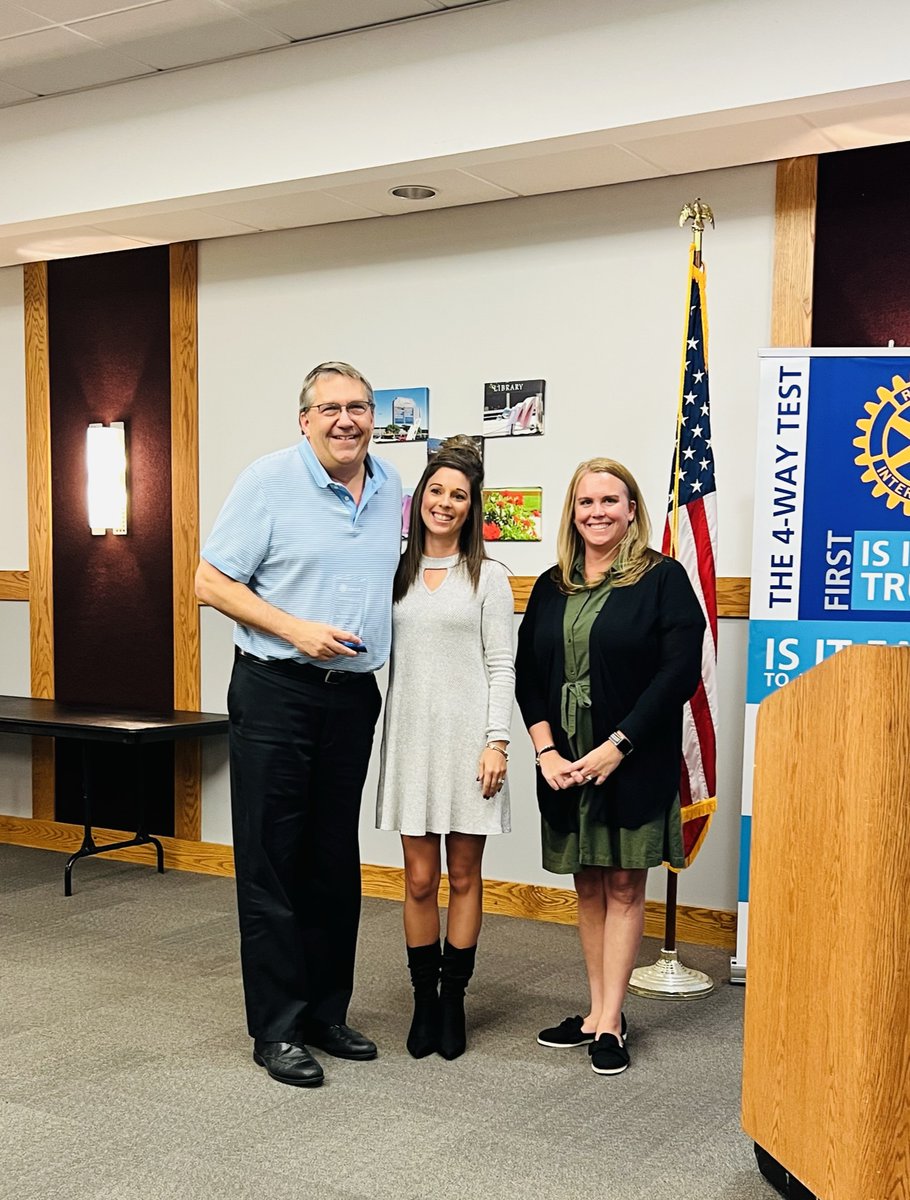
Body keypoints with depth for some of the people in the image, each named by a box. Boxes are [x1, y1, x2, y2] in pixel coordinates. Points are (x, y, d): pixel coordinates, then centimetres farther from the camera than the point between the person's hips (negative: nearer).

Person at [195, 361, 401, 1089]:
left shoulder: (391, 489, 8)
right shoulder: (269, 481, -8)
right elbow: (212, 582, -8)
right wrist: (296, 629, -18)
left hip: (355, 695, 5)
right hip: (276, 693, -5)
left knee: (336, 863, 13)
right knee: (272, 864, 0)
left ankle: (326, 1012, 26)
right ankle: (276, 1029, 10)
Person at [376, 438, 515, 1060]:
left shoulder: (488, 578, 2)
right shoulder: (395, 576, 9)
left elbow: (501, 667, -1)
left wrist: (497, 741, -8)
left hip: (467, 739, -2)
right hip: (411, 738, 2)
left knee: (464, 876, 6)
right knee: (420, 878, 5)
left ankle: (454, 999, 17)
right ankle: (424, 999, 18)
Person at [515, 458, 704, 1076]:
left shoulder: (663, 578, -5)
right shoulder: (552, 588, 10)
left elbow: (680, 672, -13)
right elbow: (528, 673, 7)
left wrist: (616, 747, -17)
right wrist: (546, 750, -6)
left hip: (633, 763, -5)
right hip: (565, 763, 5)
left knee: (624, 887, 2)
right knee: (589, 887, 11)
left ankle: (609, 1022, 8)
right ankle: (600, 1013, 21)